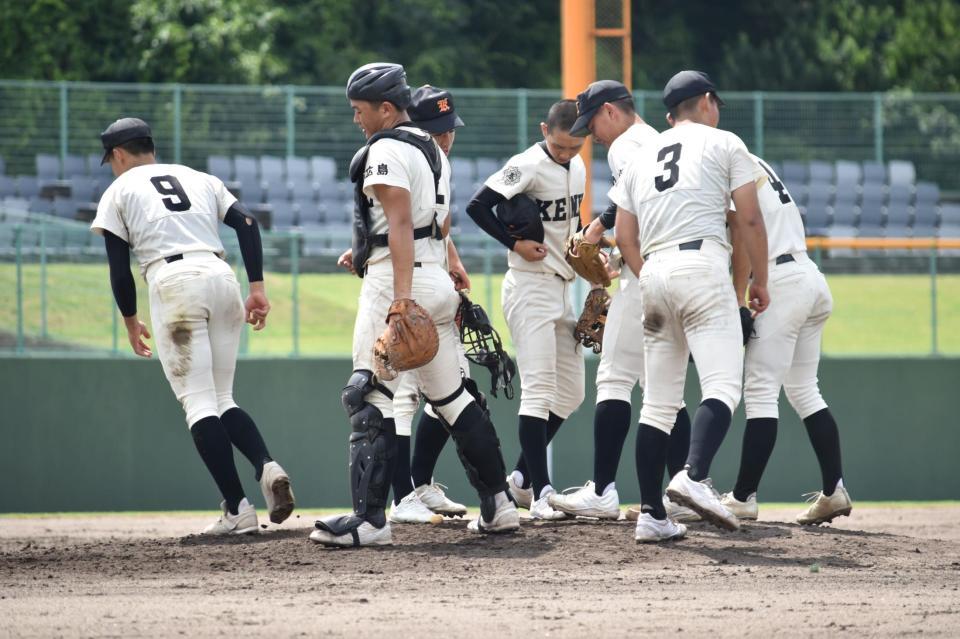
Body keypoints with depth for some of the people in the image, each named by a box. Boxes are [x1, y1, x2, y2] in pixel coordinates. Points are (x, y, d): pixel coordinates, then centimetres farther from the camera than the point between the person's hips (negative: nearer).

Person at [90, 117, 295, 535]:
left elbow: (120, 269, 8)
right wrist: (257, 287, 7)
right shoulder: (199, 179, 26)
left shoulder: (120, 190, 15)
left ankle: (237, 509, -15)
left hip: (172, 284, -4)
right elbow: (246, 223, 10)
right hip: (222, 278, 5)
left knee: (198, 402, -6)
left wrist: (130, 321, 21)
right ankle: (266, 465, -14)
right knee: (221, 400, 13)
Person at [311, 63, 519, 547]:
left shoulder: (386, 150, -10)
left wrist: (400, 299, -27)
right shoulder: (432, 150, 18)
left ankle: (369, 519, -18)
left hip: (396, 284, -10)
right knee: (452, 398, 16)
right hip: (438, 280, 10)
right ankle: (497, 506, 17)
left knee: (371, 401, -11)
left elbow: (401, 225, -20)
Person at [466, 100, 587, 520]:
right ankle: (540, 493, -17)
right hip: (531, 288, -9)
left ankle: (522, 477, 20)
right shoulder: (528, 166, -15)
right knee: (539, 388, -14)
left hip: (562, 289, 9)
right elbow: (478, 206, -20)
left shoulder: (576, 167, 10)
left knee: (570, 394, 11)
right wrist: (515, 243, -21)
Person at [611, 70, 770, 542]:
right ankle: (694, 477, -37)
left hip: (653, 273, 6)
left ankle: (651, 515, 5)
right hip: (702, 264, -6)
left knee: (658, 403, 9)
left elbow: (625, 237, 17)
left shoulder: (641, 158, 23)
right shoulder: (723, 144, 9)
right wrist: (759, 281, 10)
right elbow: (749, 220, 2)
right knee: (723, 384, -14)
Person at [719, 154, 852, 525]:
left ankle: (743, 498, -12)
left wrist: (737, 299, -14)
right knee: (804, 390, 13)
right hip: (812, 278, 10)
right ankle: (834, 492, 8)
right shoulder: (756, 165, 22)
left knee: (760, 391, -10)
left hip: (784, 282, -10)